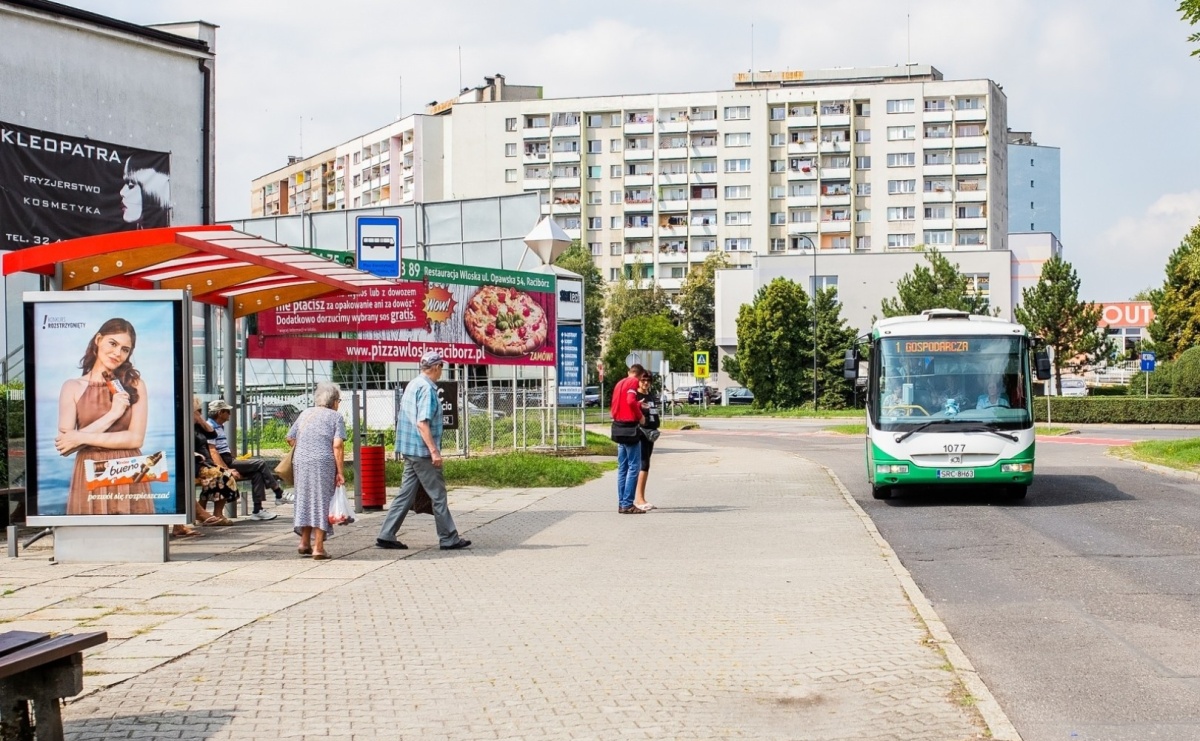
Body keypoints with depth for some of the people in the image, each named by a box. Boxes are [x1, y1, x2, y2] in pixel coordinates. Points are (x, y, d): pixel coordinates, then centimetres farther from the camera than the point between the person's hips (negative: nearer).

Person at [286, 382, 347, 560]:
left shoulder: (305, 414, 17)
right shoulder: (335, 416, 1)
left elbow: (290, 438, 18)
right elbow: (337, 446, -9)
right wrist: (340, 472, -8)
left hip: (300, 463, 5)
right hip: (323, 464, -5)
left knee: (305, 500, 17)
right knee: (322, 503, 1)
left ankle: (305, 543, 22)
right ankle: (318, 547, 0)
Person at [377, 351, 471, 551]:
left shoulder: (412, 385, 14)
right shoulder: (427, 389, -15)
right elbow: (422, 423, -23)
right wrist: (434, 450, -23)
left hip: (409, 450, 9)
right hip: (422, 451, -9)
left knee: (406, 493, 10)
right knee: (438, 495, -1)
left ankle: (387, 535, 8)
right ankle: (449, 539, 5)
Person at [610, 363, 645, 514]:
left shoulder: (619, 383, 17)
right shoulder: (633, 382, -8)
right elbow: (631, 401, -24)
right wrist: (640, 416, -11)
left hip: (618, 428, 9)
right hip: (629, 428, -9)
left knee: (622, 467, 13)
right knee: (634, 467, -6)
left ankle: (621, 503, 15)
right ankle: (627, 504, -9)